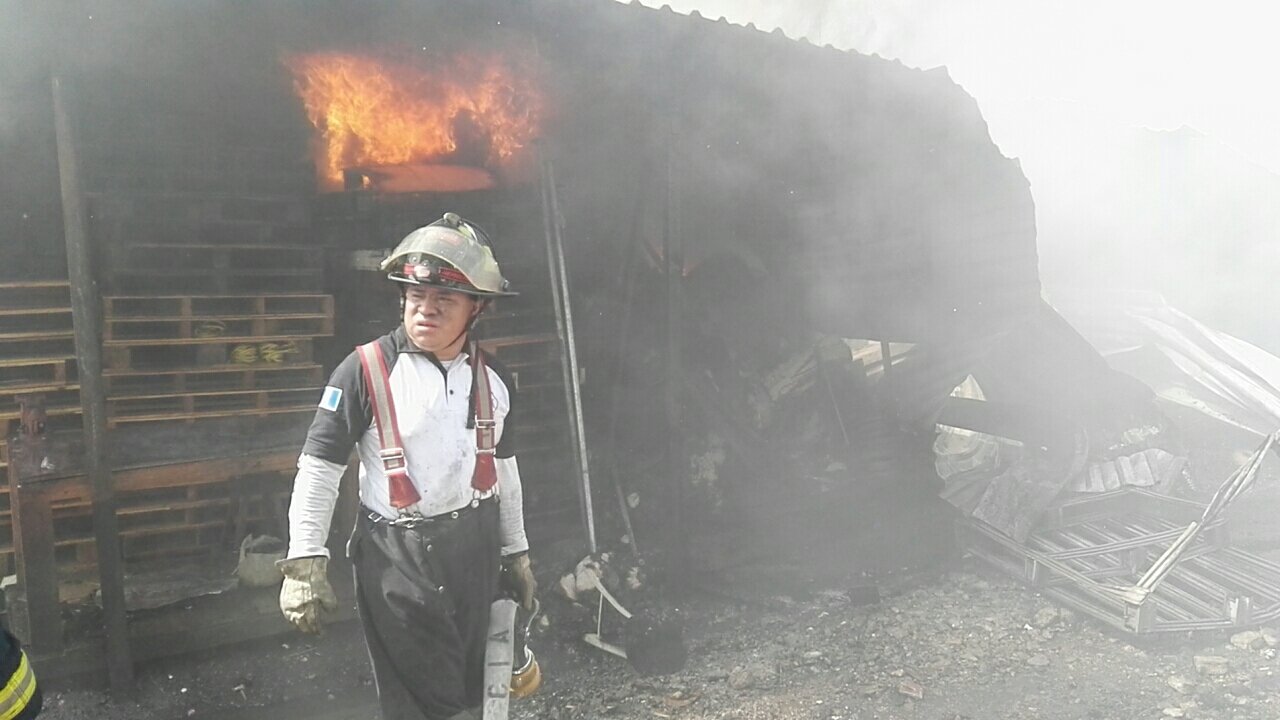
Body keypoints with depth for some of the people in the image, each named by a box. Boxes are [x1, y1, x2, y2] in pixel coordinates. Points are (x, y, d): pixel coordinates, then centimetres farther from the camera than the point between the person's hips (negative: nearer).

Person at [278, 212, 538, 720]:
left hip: (477, 549, 5)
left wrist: (517, 552, 17)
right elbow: (319, 467, -9)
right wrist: (304, 562, -13)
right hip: (398, 555, -5)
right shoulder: (366, 370, -11)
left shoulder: (493, 380, 4)